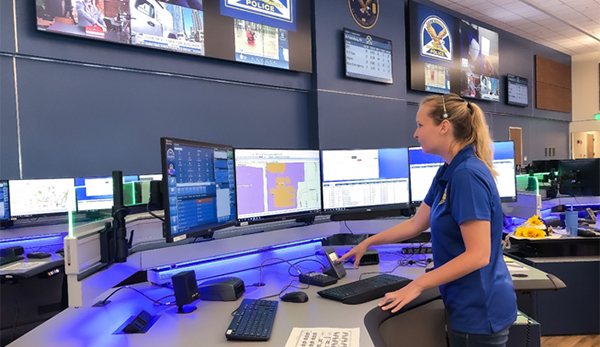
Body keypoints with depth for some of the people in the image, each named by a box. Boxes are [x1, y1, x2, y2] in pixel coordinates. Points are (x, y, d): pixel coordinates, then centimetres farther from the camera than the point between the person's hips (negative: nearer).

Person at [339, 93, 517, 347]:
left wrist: (417, 285, -22)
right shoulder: (447, 173, 5)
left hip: (480, 310, -8)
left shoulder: (467, 174, -24)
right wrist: (368, 242, 17)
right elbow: (416, 224, 12)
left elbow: (478, 255, -26)